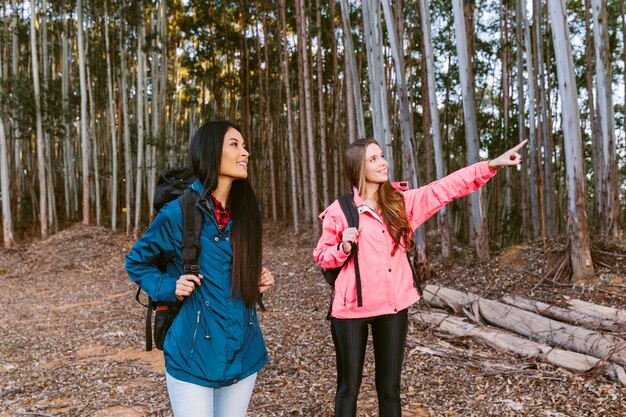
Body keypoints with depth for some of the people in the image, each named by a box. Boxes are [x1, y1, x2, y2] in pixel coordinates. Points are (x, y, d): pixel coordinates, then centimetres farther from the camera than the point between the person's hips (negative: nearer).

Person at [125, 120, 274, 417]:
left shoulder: (248, 211, 2)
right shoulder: (178, 212, -13)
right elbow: (136, 262, 2)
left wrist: (258, 281, -1)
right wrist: (168, 288, -13)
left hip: (244, 353, 5)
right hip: (194, 355, -5)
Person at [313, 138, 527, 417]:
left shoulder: (401, 202, 3)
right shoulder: (340, 210, -5)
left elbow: (447, 187, -2)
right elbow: (321, 257, 2)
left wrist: (492, 164, -8)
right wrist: (344, 247, -18)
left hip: (394, 306, 3)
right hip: (352, 308, -3)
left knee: (390, 387, 14)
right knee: (348, 386, 10)